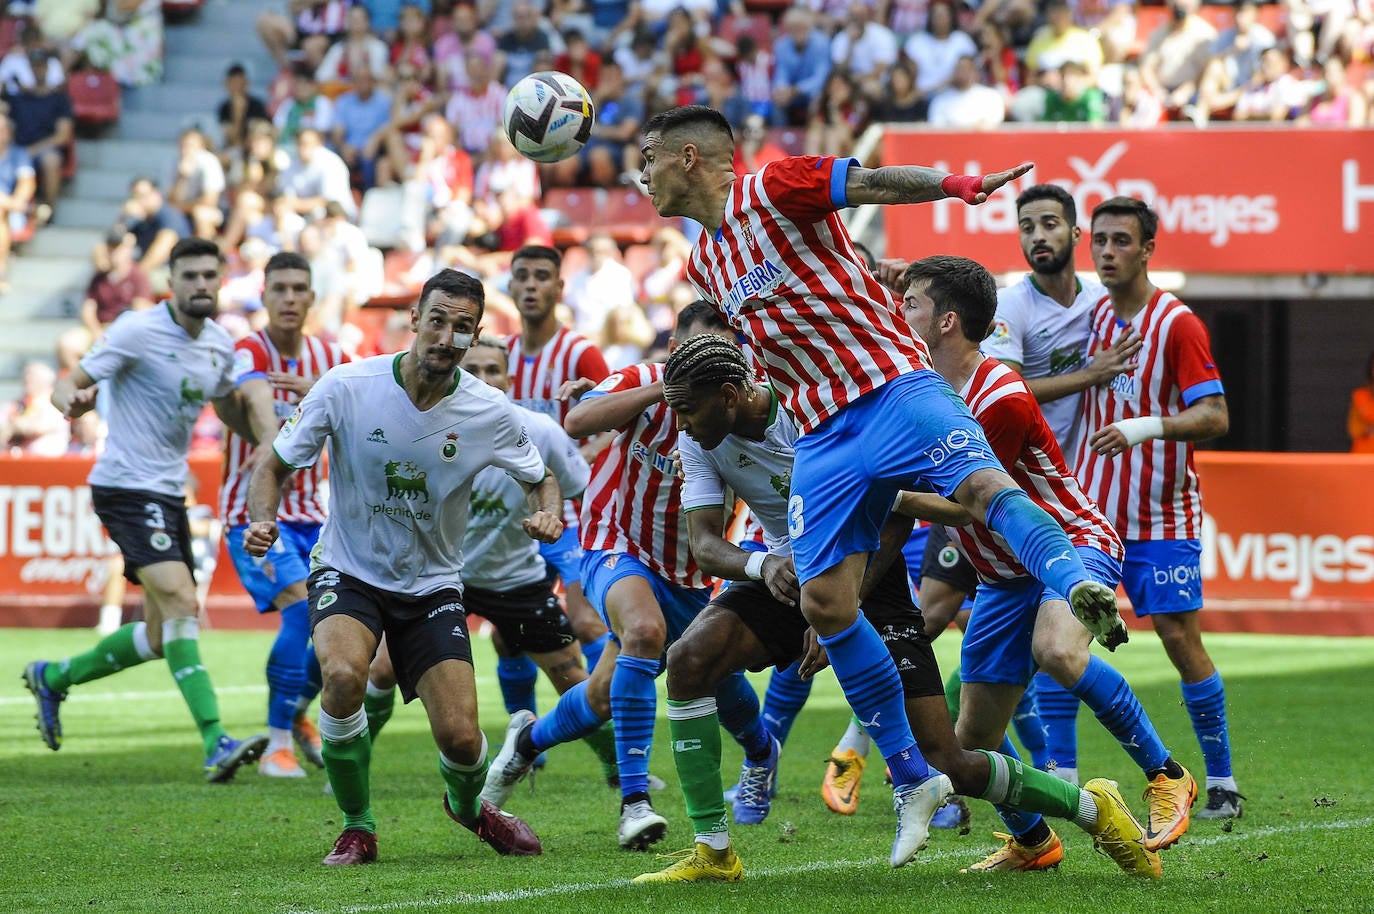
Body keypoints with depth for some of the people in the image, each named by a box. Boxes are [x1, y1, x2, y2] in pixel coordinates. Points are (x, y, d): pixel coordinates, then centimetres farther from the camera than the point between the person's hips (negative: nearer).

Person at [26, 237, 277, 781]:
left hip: (169, 492, 8)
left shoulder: (220, 345, 7)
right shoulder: (138, 331, -13)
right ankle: (215, 743, -28)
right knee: (180, 601, -23)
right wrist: (73, 400, -35)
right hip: (127, 487, -8)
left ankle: (53, 677, 33)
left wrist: (271, 439, 3)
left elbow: (229, 409, 23)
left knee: (162, 636, 11)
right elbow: (69, 384, -10)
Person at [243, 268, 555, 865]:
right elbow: (274, 466, -5)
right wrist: (262, 521, -25)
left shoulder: (490, 413, -11)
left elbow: (542, 479, 8)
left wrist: (548, 516, -15)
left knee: (460, 736, -12)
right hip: (349, 572, -1)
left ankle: (468, 805, 29)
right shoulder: (346, 387, -16)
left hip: (433, 586, 1)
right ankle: (357, 828, -9)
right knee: (343, 674, -33)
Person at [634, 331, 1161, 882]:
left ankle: (1090, 807, 14)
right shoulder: (701, 443, -7)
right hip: (787, 580, 5)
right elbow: (704, 543, -11)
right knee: (689, 658, -24)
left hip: (873, 582, -5)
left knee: (949, 766, -11)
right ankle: (712, 852, -16)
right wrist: (761, 564, -34)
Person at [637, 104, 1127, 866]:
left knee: (980, 483, -33)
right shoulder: (703, 266, 19)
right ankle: (911, 781, 2)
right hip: (820, 436, 6)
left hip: (891, 388, -6)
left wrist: (957, 185, -29)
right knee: (825, 603, -5)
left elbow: (875, 183, -16)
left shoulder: (771, 190, -3)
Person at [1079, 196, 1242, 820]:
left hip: (1162, 517, -5)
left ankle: (1221, 781, 8)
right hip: (1091, 509, 5)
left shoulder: (1179, 324, -10)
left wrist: (1147, 427, -30)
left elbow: (1215, 416, -16)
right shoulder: (1093, 316, 8)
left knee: (1181, 639, -5)